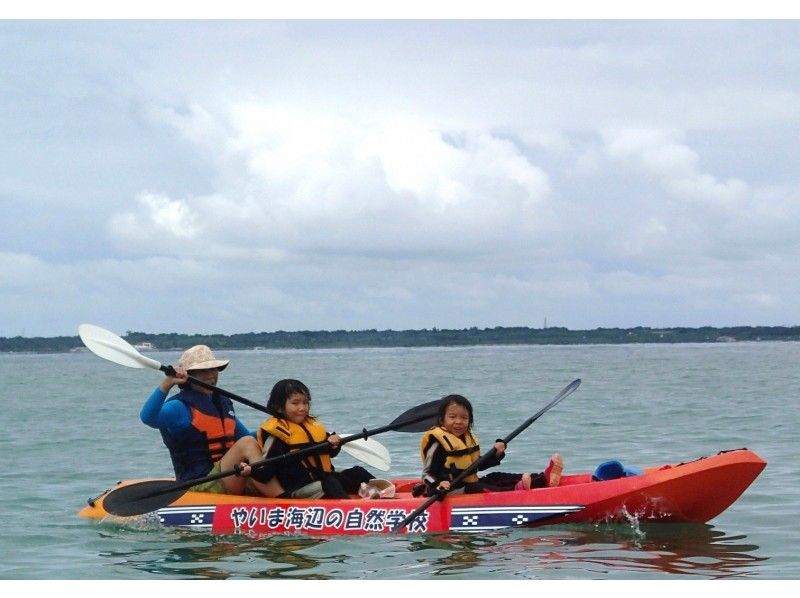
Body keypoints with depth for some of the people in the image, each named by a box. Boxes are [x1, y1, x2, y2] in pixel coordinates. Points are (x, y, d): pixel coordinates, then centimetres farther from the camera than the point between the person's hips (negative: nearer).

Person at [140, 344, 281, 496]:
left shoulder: (223, 403, 21)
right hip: (200, 485, -8)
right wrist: (166, 384, -35)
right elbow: (148, 417, -24)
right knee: (247, 443, -26)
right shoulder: (179, 408, -4)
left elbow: (243, 434, 34)